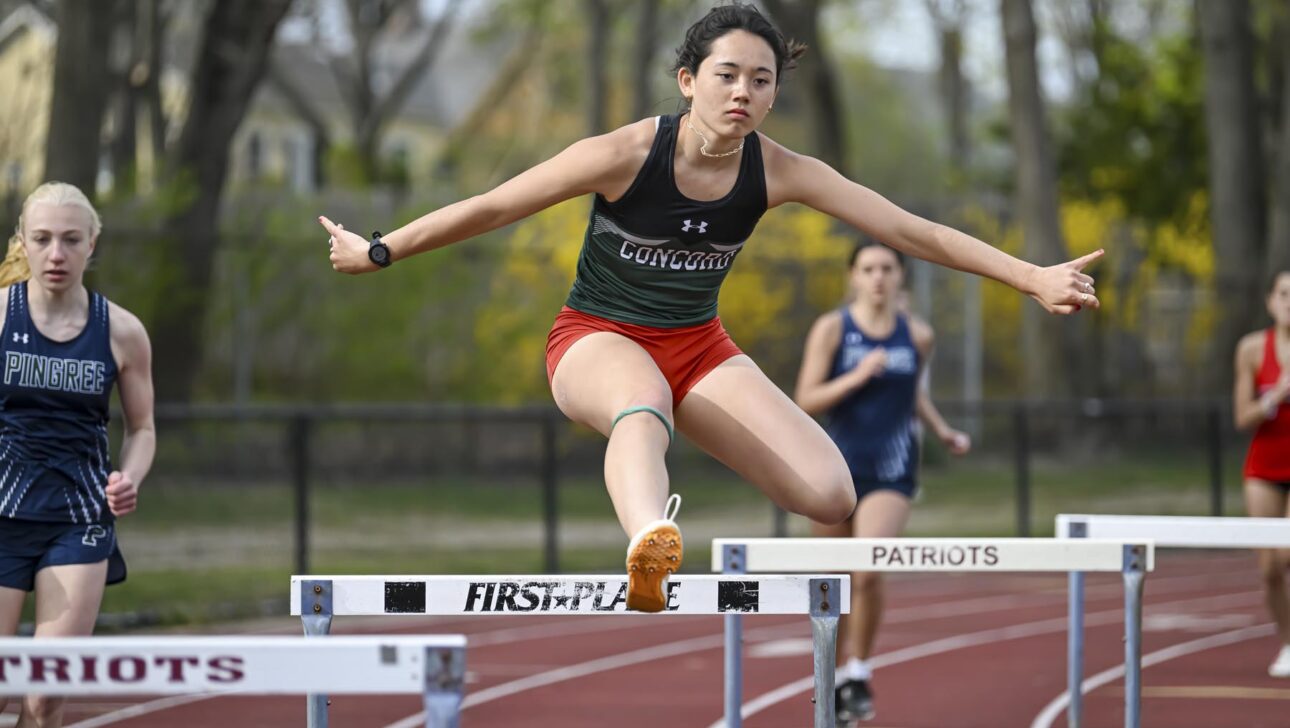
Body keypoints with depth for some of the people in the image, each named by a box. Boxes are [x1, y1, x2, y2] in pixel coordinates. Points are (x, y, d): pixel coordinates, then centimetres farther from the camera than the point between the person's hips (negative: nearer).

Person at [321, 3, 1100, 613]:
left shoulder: (776, 172, -12)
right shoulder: (627, 155, -21)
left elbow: (912, 231, -10)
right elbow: (492, 207, -13)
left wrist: (1034, 278, -14)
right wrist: (378, 253, -9)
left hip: (700, 349, 4)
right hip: (598, 338, -4)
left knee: (831, 496, -17)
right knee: (643, 404, -44)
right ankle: (651, 548, -76)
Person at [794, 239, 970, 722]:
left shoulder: (917, 336, 4)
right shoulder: (831, 329, -3)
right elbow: (806, 401, -9)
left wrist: (943, 432, 13)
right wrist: (856, 377, -21)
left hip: (892, 472, 0)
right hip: (836, 468, 0)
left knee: (868, 570, -21)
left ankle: (860, 673, -3)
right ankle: (839, 678, 28)